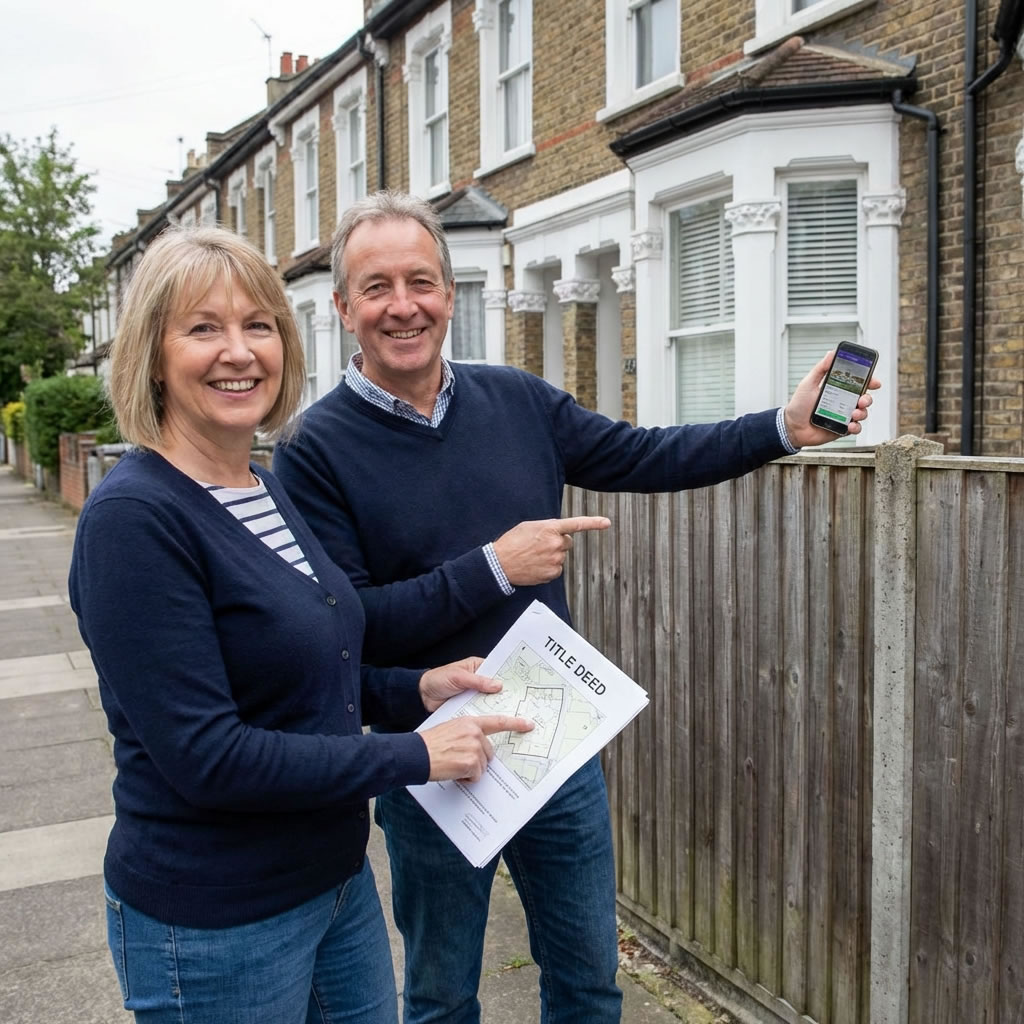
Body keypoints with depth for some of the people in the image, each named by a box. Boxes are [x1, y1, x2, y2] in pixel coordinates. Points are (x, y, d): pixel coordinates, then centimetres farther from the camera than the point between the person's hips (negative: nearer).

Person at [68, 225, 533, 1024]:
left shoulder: (272, 488, 4)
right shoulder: (133, 519, -21)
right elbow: (204, 756, -24)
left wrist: (415, 690, -2)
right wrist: (415, 756, -20)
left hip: (339, 881, 8)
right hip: (214, 922, -7)